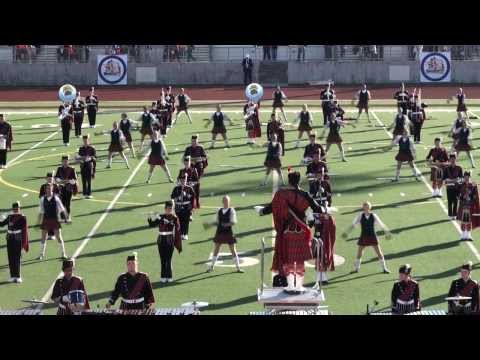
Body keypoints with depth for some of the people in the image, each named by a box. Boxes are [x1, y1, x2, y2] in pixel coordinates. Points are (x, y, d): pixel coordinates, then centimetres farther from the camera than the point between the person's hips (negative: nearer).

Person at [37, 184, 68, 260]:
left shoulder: (55, 198, -6)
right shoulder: (43, 199, 0)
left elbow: (62, 209, 0)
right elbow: (41, 211, 7)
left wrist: (66, 218, -1)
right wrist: (39, 222, 8)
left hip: (55, 220, -2)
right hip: (46, 219, 2)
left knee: (58, 237, 1)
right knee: (43, 238, 7)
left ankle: (63, 253, 12)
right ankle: (41, 254, 19)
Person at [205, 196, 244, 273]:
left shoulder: (231, 210, -5)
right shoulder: (219, 211, 6)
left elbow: (234, 222, -11)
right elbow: (216, 222, 11)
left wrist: (227, 224, -28)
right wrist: (209, 224, -5)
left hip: (228, 233, -3)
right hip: (219, 232, 3)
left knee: (233, 250, 1)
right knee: (216, 250, 7)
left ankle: (238, 267, 9)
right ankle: (212, 266, 20)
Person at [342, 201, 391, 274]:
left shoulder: (373, 216, -5)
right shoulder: (360, 216, -7)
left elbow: (381, 224, 5)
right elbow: (353, 224, -3)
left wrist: (387, 232, 12)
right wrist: (346, 232, -3)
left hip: (372, 236, 0)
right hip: (363, 236, 0)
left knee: (379, 252, 0)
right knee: (359, 252, 8)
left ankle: (384, 268, 13)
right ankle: (356, 268, 25)